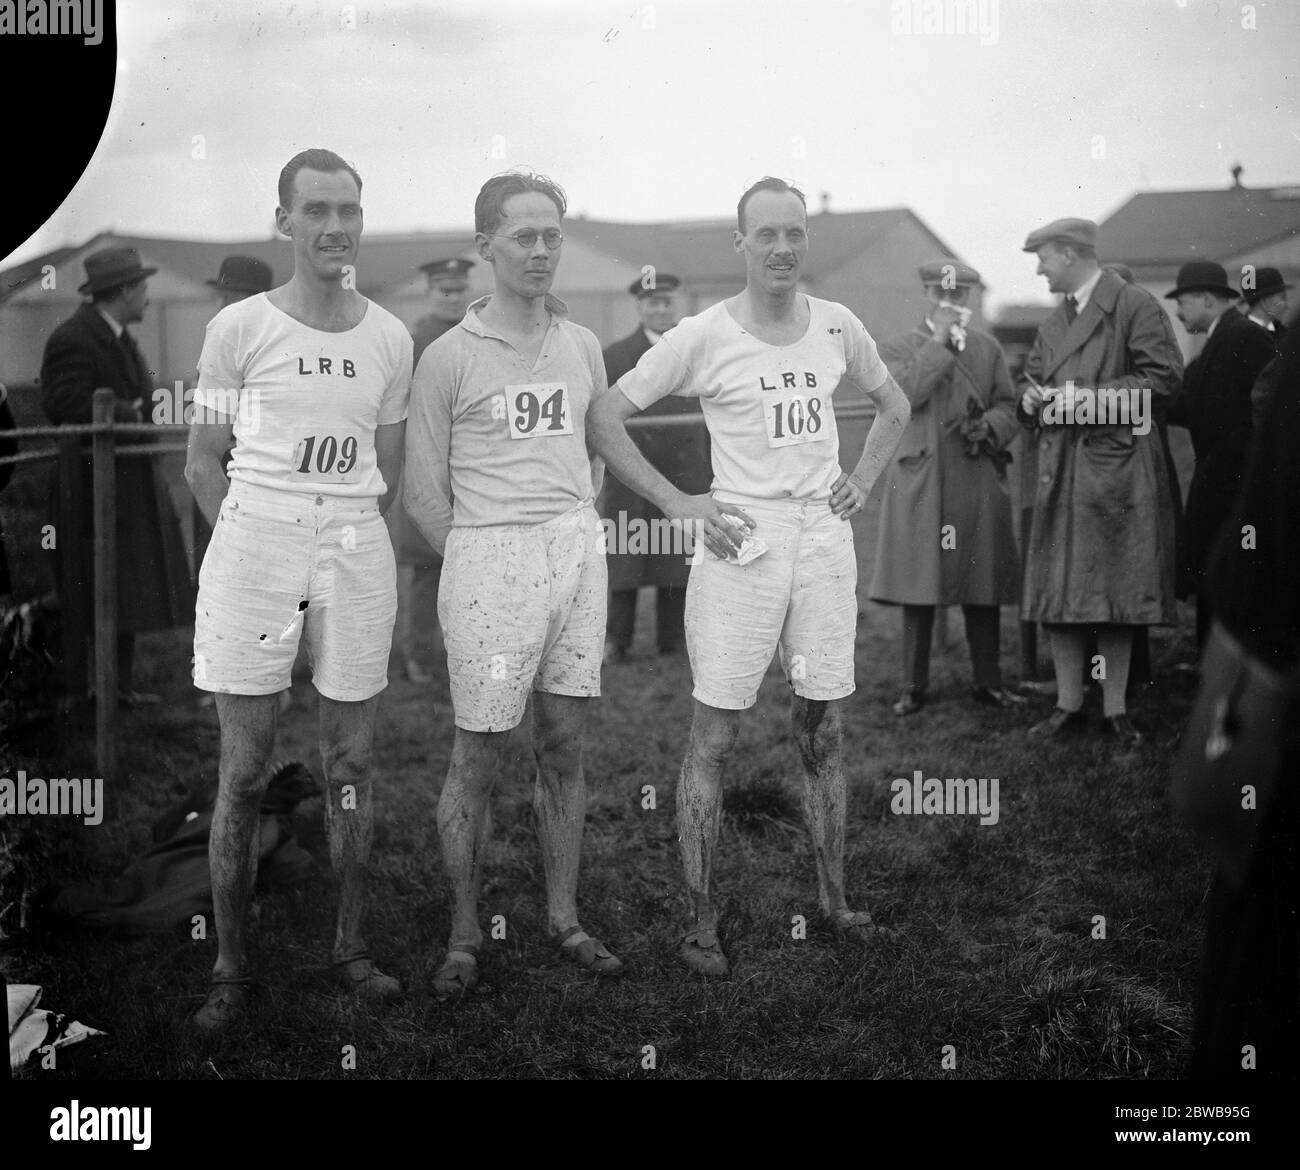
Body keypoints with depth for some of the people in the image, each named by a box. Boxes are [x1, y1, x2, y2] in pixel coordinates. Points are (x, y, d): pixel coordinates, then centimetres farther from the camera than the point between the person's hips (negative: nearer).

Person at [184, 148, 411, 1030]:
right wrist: (251, 537, -4)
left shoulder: (390, 338, 7)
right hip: (255, 542, -2)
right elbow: (203, 462, 4)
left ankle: (351, 947, 22)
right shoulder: (239, 329, -1)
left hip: (357, 552, 2)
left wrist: (348, 537, 4)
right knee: (245, 774, 1)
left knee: (351, 767, 8)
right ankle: (231, 967, 11)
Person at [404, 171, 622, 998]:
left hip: (578, 552, 5)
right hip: (488, 561, -4)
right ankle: (465, 936, 12)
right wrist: (483, 563, -2)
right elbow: (424, 494, -2)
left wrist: (579, 527, 12)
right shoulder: (449, 357, -4)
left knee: (565, 747, 10)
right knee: (479, 758, 0)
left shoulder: (582, 347, 10)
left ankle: (565, 919, 22)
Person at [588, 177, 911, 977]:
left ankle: (834, 899, 23)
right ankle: (702, 922, 5)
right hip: (742, 538, -4)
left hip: (825, 535, 4)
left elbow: (894, 405, 25)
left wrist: (864, 479, 10)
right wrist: (678, 504, -7)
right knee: (716, 735, -2)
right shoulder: (704, 337, -6)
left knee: (822, 730, 11)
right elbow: (608, 418, -3)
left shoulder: (837, 326, 7)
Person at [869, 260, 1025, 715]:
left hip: (979, 485, 2)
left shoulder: (988, 349, 13)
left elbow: (1009, 408, 10)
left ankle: (988, 682, 14)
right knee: (918, 588, 0)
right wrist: (938, 341, -12)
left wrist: (987, 426, -11)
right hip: (920, 486, -2)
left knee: (982, 585, 5)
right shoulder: (898, 349, 6)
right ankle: (914, 687, 9)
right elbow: (904, 394, -14)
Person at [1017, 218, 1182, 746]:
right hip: (1060, 470, 6)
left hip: (1117, 469, -6)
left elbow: (1164, 376, -12)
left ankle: (1116, 709, 8)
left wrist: (1091, 396, -16)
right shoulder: (1053, 321, 18)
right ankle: (1068, 705, 13)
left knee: (1116, 590, -1)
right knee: (1058, 591, 4)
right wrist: (1032, 398, 2)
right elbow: (1031, 378, 26)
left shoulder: (1136, 307, -5)